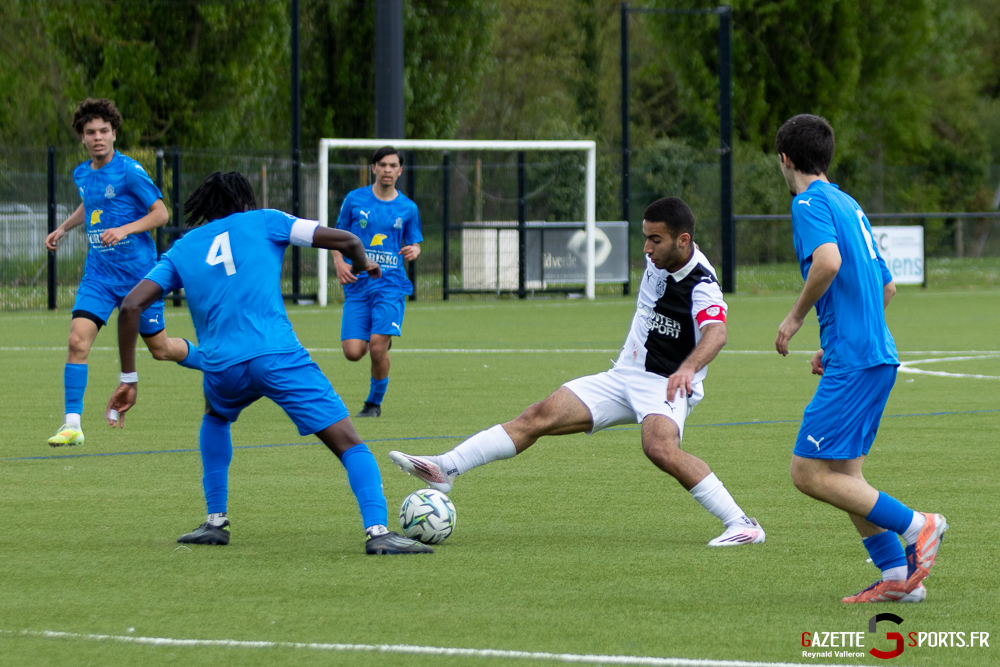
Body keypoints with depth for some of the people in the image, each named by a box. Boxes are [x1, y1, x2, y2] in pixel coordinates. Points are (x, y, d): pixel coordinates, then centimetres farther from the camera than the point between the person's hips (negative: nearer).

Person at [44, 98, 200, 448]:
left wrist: (125, 229, -23)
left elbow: (161, 212, -11)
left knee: (160, 348, 7)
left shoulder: (129, 171, -14)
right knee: (78, 340, -14)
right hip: (98, 272, 5)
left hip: (137, 272, -5)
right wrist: (63, 228, 18)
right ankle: (72, 424, -11)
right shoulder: (82, 174, 7)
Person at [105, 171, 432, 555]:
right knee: (349, 444, -2)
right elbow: (345, 240, 8)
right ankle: (377, 531, -22)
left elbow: (131, 306, 11)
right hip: (278, 356, -3)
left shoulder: (182, 249, 22)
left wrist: (128, 379, 14)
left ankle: (215, 521, 30)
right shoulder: (262, 221, 16)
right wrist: (363, 265, 31)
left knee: (216, 418, 38)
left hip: (221, 366, 3)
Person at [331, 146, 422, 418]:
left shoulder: (408, 208, 7)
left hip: (391, 285, -1)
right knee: (353, 352, -8)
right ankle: (382, 340, 30)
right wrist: (339, 261, -7)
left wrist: (414, 250, -8)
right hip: (357, 284, 1)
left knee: (378, 347, -16)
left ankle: (374, 403, 8)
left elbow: (414, 242, 17)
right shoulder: (355, 199, 5)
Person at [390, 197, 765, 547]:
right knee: (541, 416, -4)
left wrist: (688, 368, -60)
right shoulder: (659, 258, 2)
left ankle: (742, 524, -29)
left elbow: (715, 333, -43)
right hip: (625, 375, 8)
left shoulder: (702, 286, -22)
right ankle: (445, 469, -6)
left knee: (660, 448, -37)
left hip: (668, 385, -8)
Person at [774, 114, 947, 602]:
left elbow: (828, 260, -27)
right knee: (842, 473, 11)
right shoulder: (848, 205, 20)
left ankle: (915, 525, -11)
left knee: (809, 473, -8)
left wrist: (796, 317, -13)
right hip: (876, 353, 9)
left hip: (853, 361, -9)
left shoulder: (809, 202, -7)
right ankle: (898, 576, 7)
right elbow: (886, 286, 26)